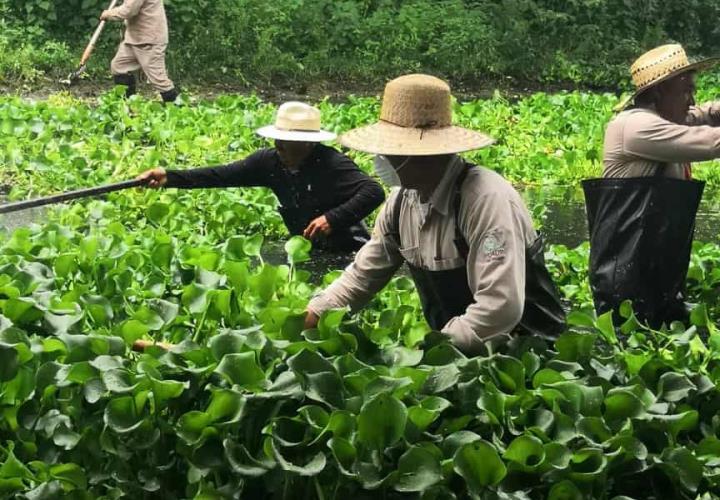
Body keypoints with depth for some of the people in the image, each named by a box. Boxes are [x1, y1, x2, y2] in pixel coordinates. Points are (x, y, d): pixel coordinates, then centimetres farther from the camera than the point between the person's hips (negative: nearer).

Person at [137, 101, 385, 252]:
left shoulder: (331, 164, -22)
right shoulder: (270, 161, -5)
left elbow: (374, 192, -29)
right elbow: (222, 175, -8)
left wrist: (333, 218, -36)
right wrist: (169, 178, -16)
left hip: (345, 251, -7)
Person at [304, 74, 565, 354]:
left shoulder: (487, 199, -24)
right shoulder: (402, 202, -1)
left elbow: (501, 307, -30)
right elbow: (362, 276, 11)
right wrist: (306, 319, -1)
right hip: (452, 349, 7)